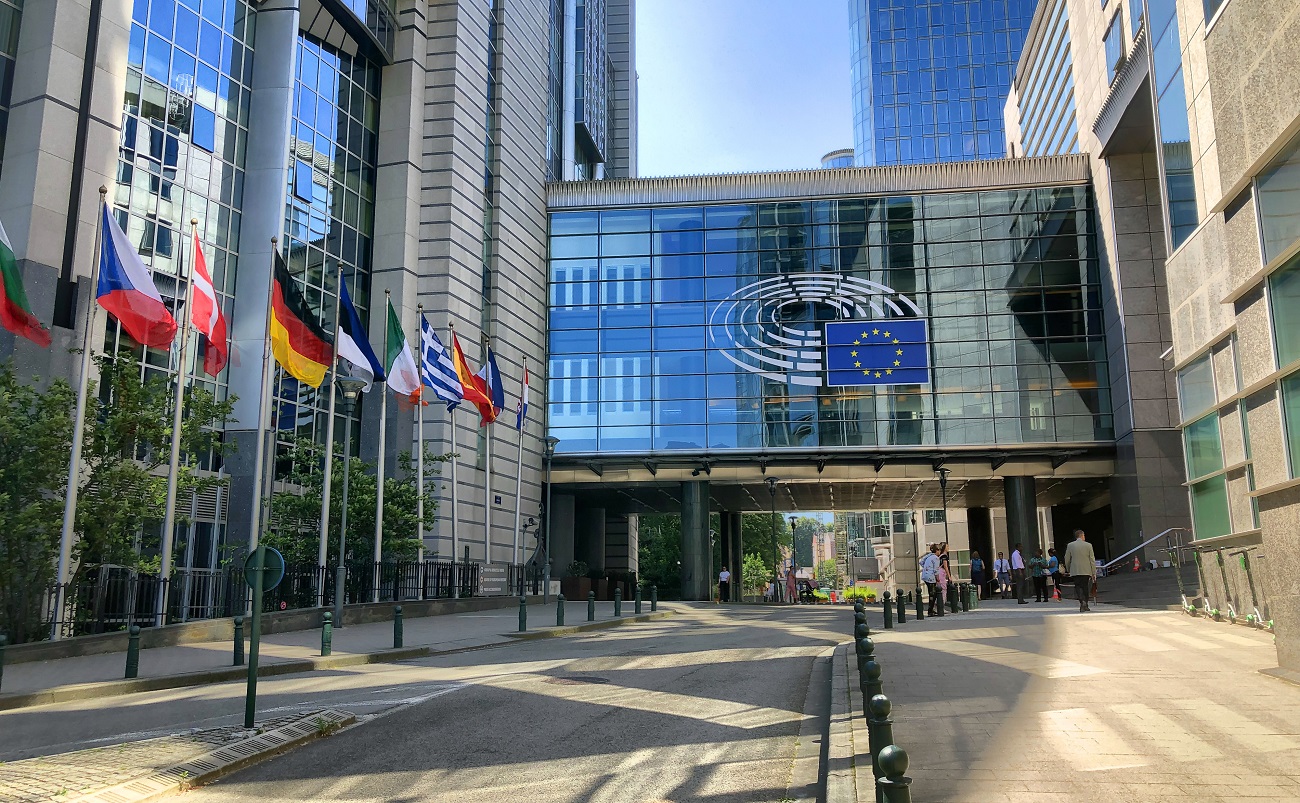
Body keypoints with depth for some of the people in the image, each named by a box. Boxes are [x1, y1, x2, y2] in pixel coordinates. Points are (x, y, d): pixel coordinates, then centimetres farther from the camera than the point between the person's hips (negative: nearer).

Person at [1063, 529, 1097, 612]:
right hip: (1086, 571, 0)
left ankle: (1082, 601, -24)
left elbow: (1067, 559, 4)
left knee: (1078, 587, 0)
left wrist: (1068, 570, 18)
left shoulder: (1070, 545, 1)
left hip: (1075, 571, 0)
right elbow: (1092, 560, 0)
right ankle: (1085, 605, 15)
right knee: (1085, 587, 11)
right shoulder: (1088, 545, -1)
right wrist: (1094, 573, 5)